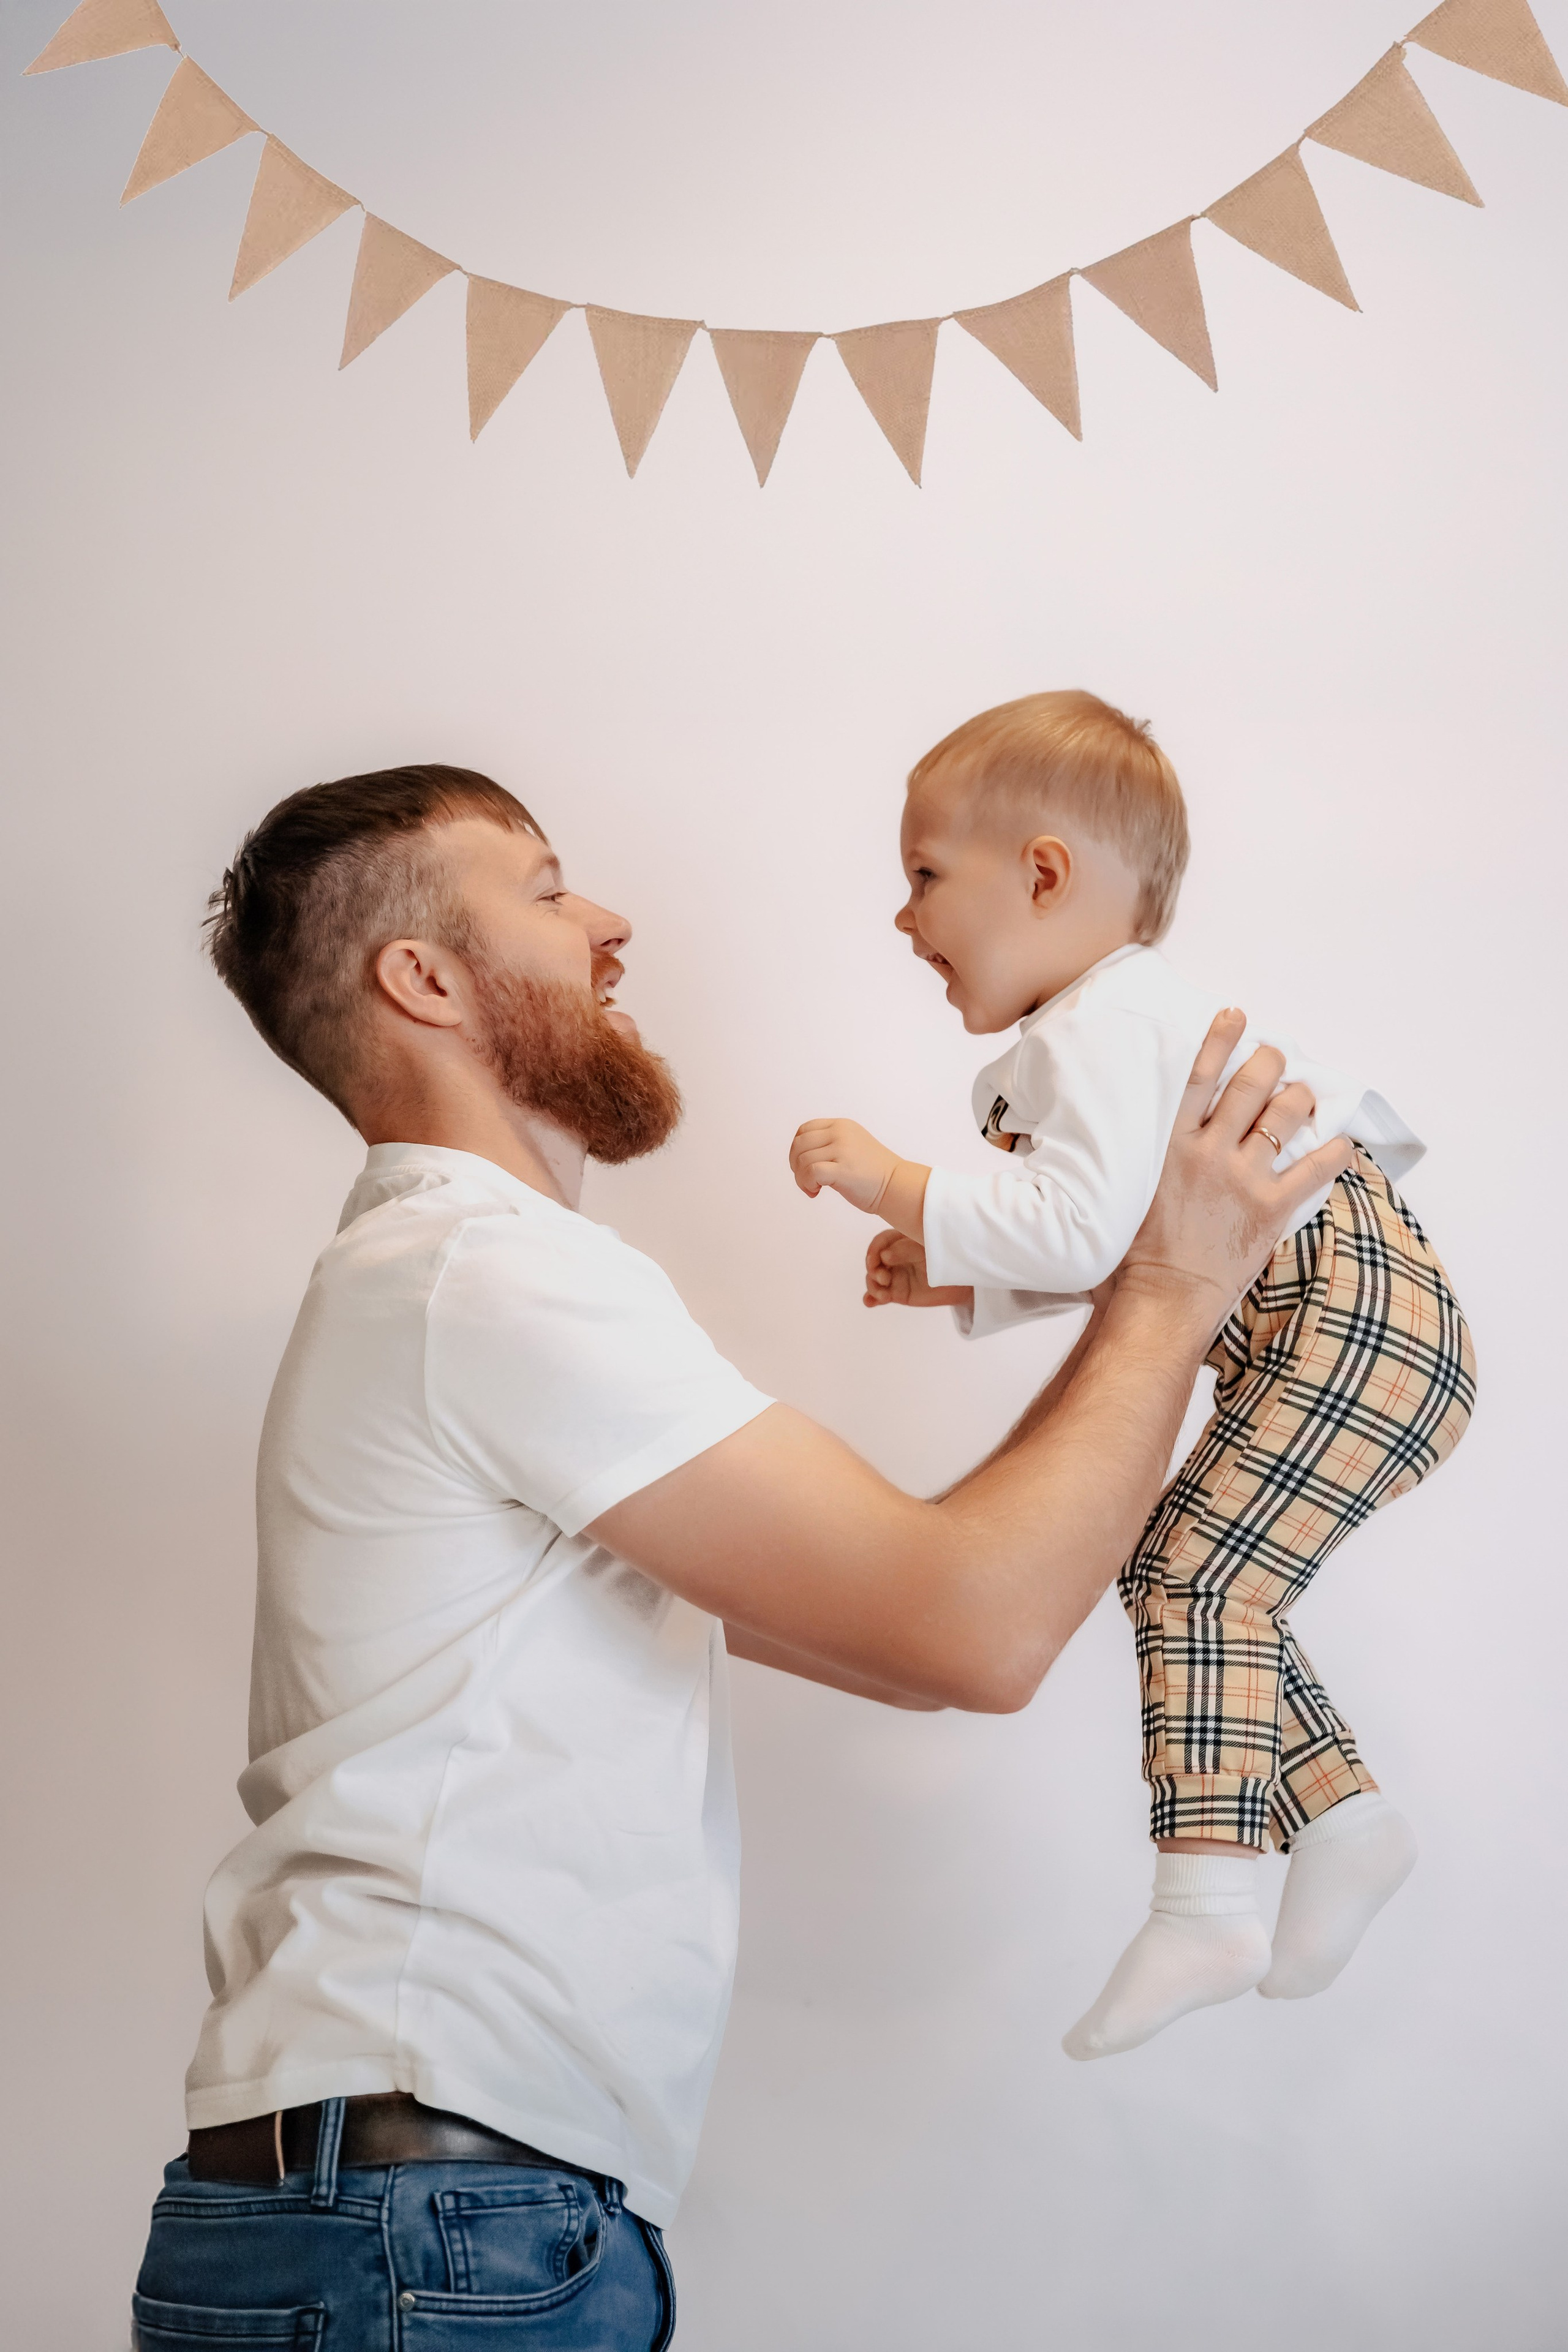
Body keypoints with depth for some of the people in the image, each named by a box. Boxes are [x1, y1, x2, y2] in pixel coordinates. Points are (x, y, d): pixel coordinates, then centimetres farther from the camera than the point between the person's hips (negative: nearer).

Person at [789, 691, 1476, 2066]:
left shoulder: (1094, 1025, -15)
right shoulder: (1123, 1015, 20)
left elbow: (1087, 1228, -29)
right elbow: (1134, 1255, 22)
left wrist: (901, 1190, -22)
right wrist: (964, 1283, 14)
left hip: (1360, 1321, -11)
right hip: (1324, 1337, 11)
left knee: (1192, 1569, -18)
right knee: (1206, 1587, 12)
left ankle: (1205, 1904, -18)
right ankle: (1342, 1817, 20)